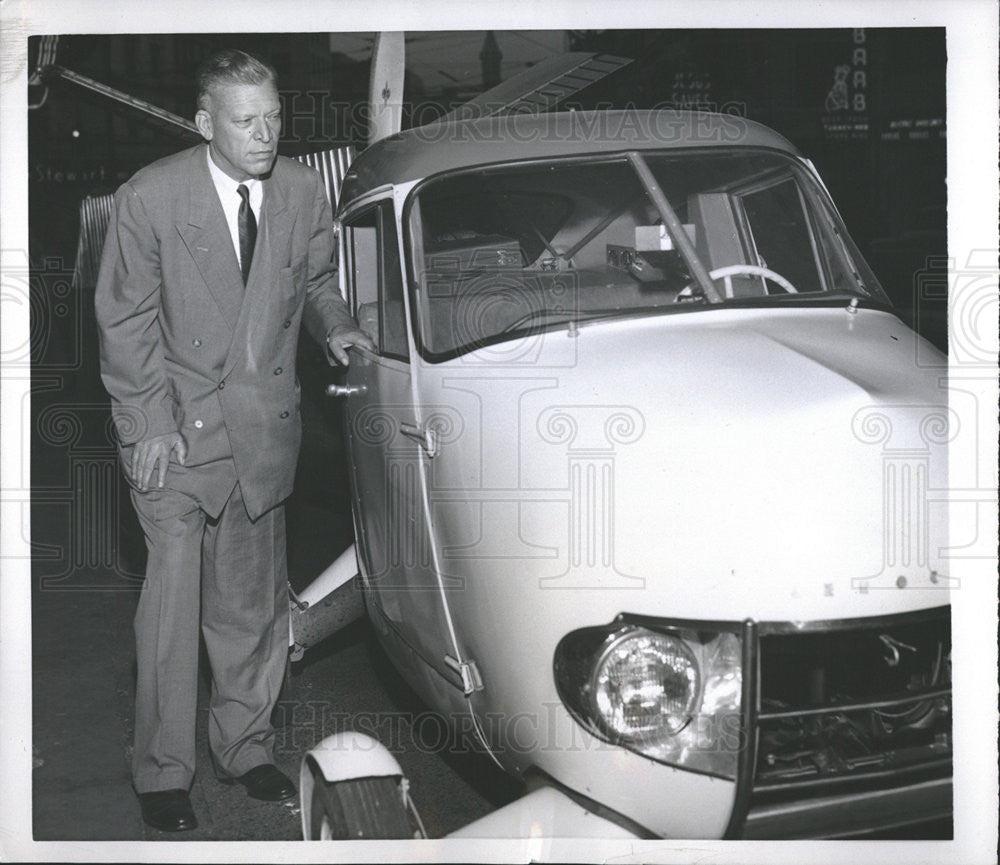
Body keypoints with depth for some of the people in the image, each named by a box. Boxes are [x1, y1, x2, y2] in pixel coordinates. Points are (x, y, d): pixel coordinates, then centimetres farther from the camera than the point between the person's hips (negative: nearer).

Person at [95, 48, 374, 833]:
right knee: (173, 596, -3)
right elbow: (126, 320, -6)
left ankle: (246, 745, 30)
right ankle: (162, 770, 14)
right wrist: (150, 424, -12)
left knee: (254, 599, 12)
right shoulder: (150, 197, -10)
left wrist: (333, 325, -3)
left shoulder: (304, 189, 1)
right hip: (177, 424, -3)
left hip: (266, 427, 4)